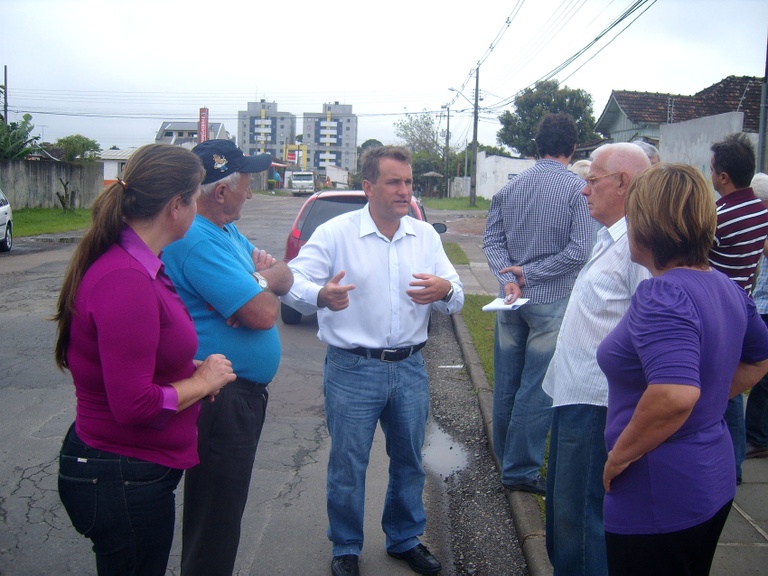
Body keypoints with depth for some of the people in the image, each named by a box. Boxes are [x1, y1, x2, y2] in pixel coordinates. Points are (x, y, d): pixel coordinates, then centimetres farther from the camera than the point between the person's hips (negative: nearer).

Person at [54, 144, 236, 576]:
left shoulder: (137, 264, 4)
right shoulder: (126, 281, -27)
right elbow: (134, 405, -28)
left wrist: (192, 370, 2)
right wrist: (203, 381, -13)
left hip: (134, 471, 9)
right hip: (122, 480, -9)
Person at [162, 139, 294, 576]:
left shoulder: (227, 230, 11)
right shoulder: (198, 239, -23)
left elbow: (286, 278, 10)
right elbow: (263, 314, -28)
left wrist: (262, 276, -13)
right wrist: (266, 282, -5)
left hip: (243, 393, 10)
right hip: (221, 403, -10)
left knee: (224, 507, 24)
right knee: (216, 517, 5)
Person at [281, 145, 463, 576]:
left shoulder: (426, 236, 5)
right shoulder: (336, 233, -7)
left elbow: (456, 299, 5)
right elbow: (293, 282, -13)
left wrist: (445, 290, -20)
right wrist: (321, 295, -36)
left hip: (410, 367, 4)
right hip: (353, 368, -4)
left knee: (409, 460, 17)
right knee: (348, 464, 7)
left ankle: (406, 539, 38)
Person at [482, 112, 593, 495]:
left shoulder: (510, 187, 4)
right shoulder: (577, 190, -10)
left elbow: (492, 240, 1)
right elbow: (579, 251, -16)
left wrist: (509, 278, -9)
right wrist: (529, 273, -10)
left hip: (511, 299, 5)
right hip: (551, 302, -5)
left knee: (505, 381, 15)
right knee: (537, 388, 3)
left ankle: (505, 456, 32)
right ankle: (520, 470, 10)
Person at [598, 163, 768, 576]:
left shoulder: (661, 296, -25)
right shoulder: (725, 287, 4)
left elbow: (675, 396, -37)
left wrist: (619, 456, -24)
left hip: (660, 498, -9)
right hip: (715, 481, 9)